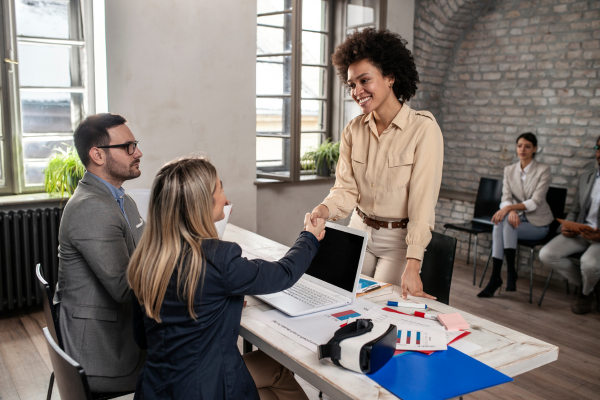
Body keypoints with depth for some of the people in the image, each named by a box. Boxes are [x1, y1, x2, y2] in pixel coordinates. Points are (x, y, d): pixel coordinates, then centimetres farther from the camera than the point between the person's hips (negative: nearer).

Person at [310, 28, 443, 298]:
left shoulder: (423, 129, -15)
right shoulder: (353, 131, 0)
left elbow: (423, 201, -20)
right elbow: (346, 188, -1)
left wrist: (412, 265, -27)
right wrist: (325, 209, -24)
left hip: (400, 239, -4)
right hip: (360, 231, 4)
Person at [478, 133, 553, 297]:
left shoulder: (543, 170, -7)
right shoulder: (509, 170, 7)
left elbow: (535, 202, -16)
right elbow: (506, 198, -3)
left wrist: (509, 207, -29)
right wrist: (511, 211, -26)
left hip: (537, 223, -3)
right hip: (518, 218, 4)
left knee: (503, 223, -31)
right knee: (501, 220, -31)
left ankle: (511, 271, -23)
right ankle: (495, 278, -32)